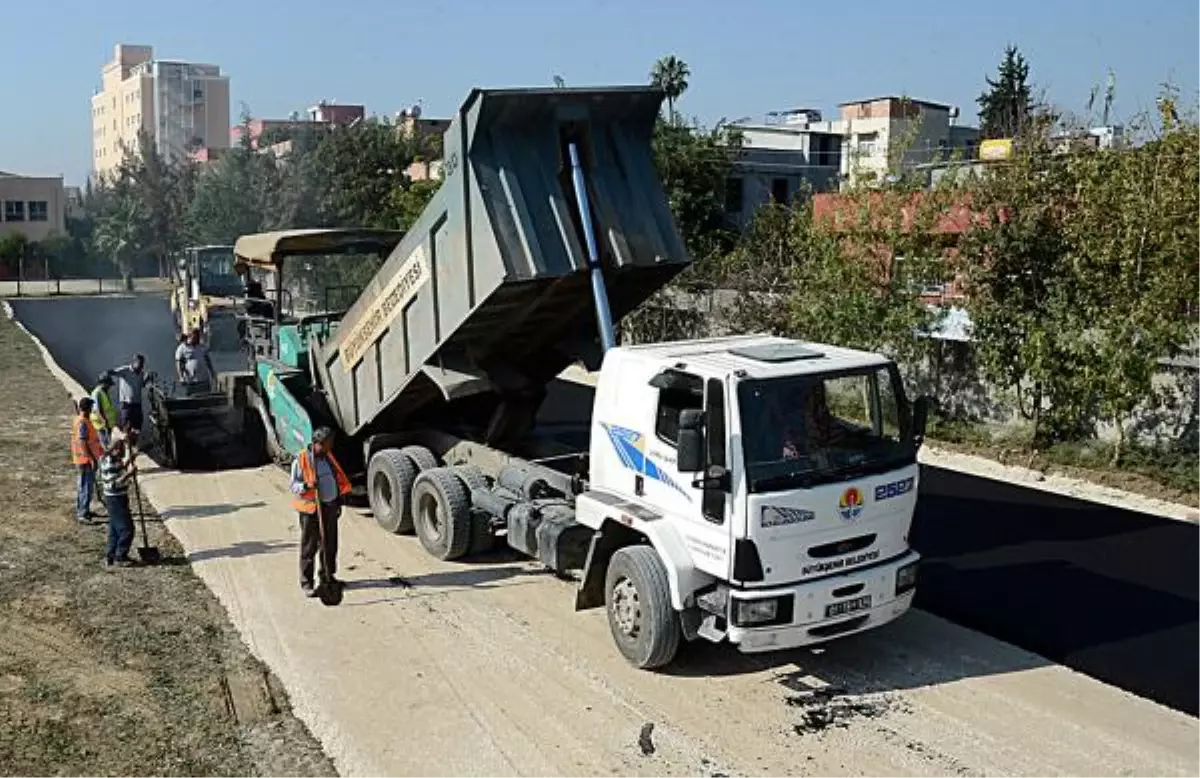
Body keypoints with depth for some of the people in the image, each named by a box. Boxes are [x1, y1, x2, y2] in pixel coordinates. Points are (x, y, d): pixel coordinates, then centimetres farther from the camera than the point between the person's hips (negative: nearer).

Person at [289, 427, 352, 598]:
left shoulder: (328, 457, 10)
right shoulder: (301, 460, -10)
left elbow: (338, 480, 18)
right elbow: (294, 485, -8)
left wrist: (338, 502, 17)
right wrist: (306, 485, -29)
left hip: (330, 506, 6)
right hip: (311, 509, -6)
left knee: (330, 544, 13)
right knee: (309, 546, -1)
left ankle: (328, 576, 27)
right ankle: (306, 583, 6)